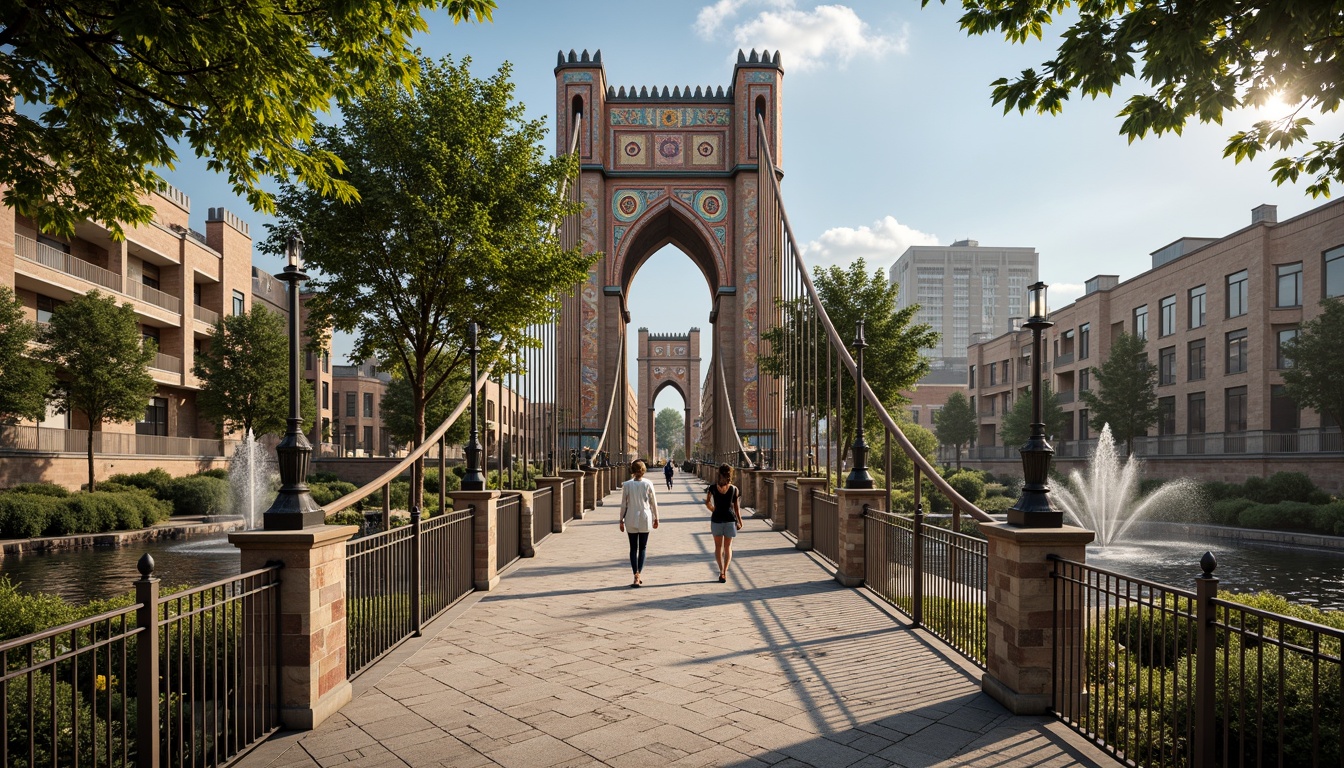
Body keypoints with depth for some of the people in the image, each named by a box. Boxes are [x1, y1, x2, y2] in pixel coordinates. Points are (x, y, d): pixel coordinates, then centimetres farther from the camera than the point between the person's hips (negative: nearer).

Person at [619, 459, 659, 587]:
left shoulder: (626, 485, -7)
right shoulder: (648, 484, -6)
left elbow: (623, 504, -3)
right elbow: (653, 503, 0)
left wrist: (621, 520, 6)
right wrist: (656, 518, 11)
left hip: (631, 520, 0)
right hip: (645, 519, 0)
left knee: (633, 549, 7)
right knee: (642, 548, 11)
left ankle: (636, 577, 0)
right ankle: (638, 575, 5)